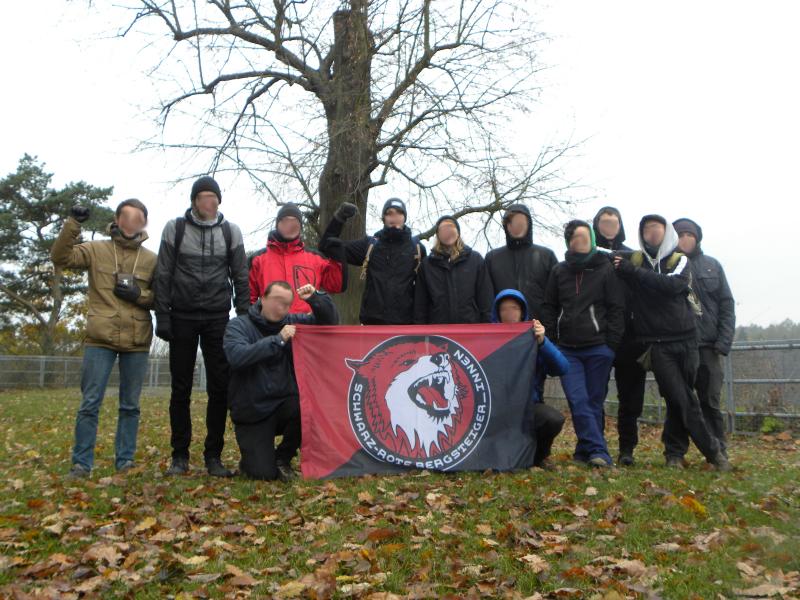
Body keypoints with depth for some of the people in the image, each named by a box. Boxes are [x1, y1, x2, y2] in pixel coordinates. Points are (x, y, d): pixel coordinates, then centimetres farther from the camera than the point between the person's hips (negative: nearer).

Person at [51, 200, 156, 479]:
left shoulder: (152, 259, 7)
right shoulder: (97, 250, 5)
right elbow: (60, 257, -6)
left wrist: (140, 295, -10)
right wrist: (73, 224, -15)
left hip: (137, 341, 1)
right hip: (100, 339, -1)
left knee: (130, 405, 8)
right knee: (90, 402, 1)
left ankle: (125, 460, 18)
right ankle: (82, 463, 10)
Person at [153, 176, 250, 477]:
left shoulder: (230, 231, 7)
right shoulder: (175, 228, 3)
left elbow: (240, 277, 6)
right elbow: (163, 275, 1)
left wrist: (244, 317, -1)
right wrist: (162, 316, -6)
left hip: (217, 318, 1)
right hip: (182, 317, 0)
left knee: (220, 387, -1)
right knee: (181, 388, 5)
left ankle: (214, 456, 8)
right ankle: (180, 455, 14)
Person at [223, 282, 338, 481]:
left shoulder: (293, 322, 4)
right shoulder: (238, 326, -6)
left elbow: (330, 321, 4)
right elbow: (236, 356, -25)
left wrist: (316, 298, -14)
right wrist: (278, 340, -27)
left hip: (285, 403, 3)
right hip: (252, 412, -3)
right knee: (264, 473, -17)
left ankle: (282, 457, -2)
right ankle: (253, 458, 23)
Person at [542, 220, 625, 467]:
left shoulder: (605, 269, 4)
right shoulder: (559, 271, 13)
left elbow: (616, 308, 1)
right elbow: (549, 307, 15)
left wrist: (612, 344, -7)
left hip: (598, 347, -2)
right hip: (567, 349, 2)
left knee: (594, 401, 3)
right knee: (578, 401, -9)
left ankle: (587, 451, 13)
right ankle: (598, 451, -8)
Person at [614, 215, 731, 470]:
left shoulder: (680, 261, 6)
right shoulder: (634, 261, 8)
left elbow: (672, 284, -15)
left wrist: (633, 272, -18)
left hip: (685, 340, 1)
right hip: (657, 344, -1)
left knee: (679, 399, 6)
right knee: (682, 399, -7)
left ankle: (674, 451, 21)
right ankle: (711, 450, 7)